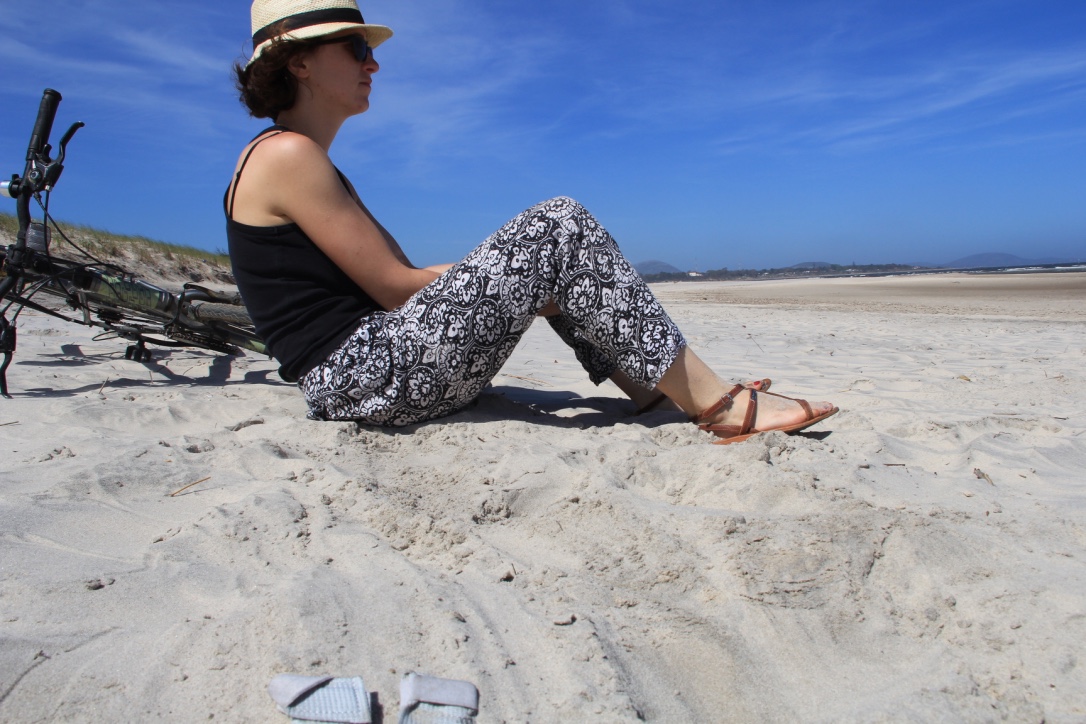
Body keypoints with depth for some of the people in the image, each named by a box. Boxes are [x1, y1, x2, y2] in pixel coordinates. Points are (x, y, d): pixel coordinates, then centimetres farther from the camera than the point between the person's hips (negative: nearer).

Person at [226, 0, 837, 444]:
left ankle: (654, 389, 4)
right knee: (559, 227, -15)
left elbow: (401, 277, 15)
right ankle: (720, 405, -12)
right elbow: (394, 287, -13)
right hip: (362, 376, -10)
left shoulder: (311, 164, 21)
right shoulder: (287, 155, -9)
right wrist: (523, 275, -3)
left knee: (550, 251, 11)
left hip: (369, 373, 10)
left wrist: (522, 276, 5)